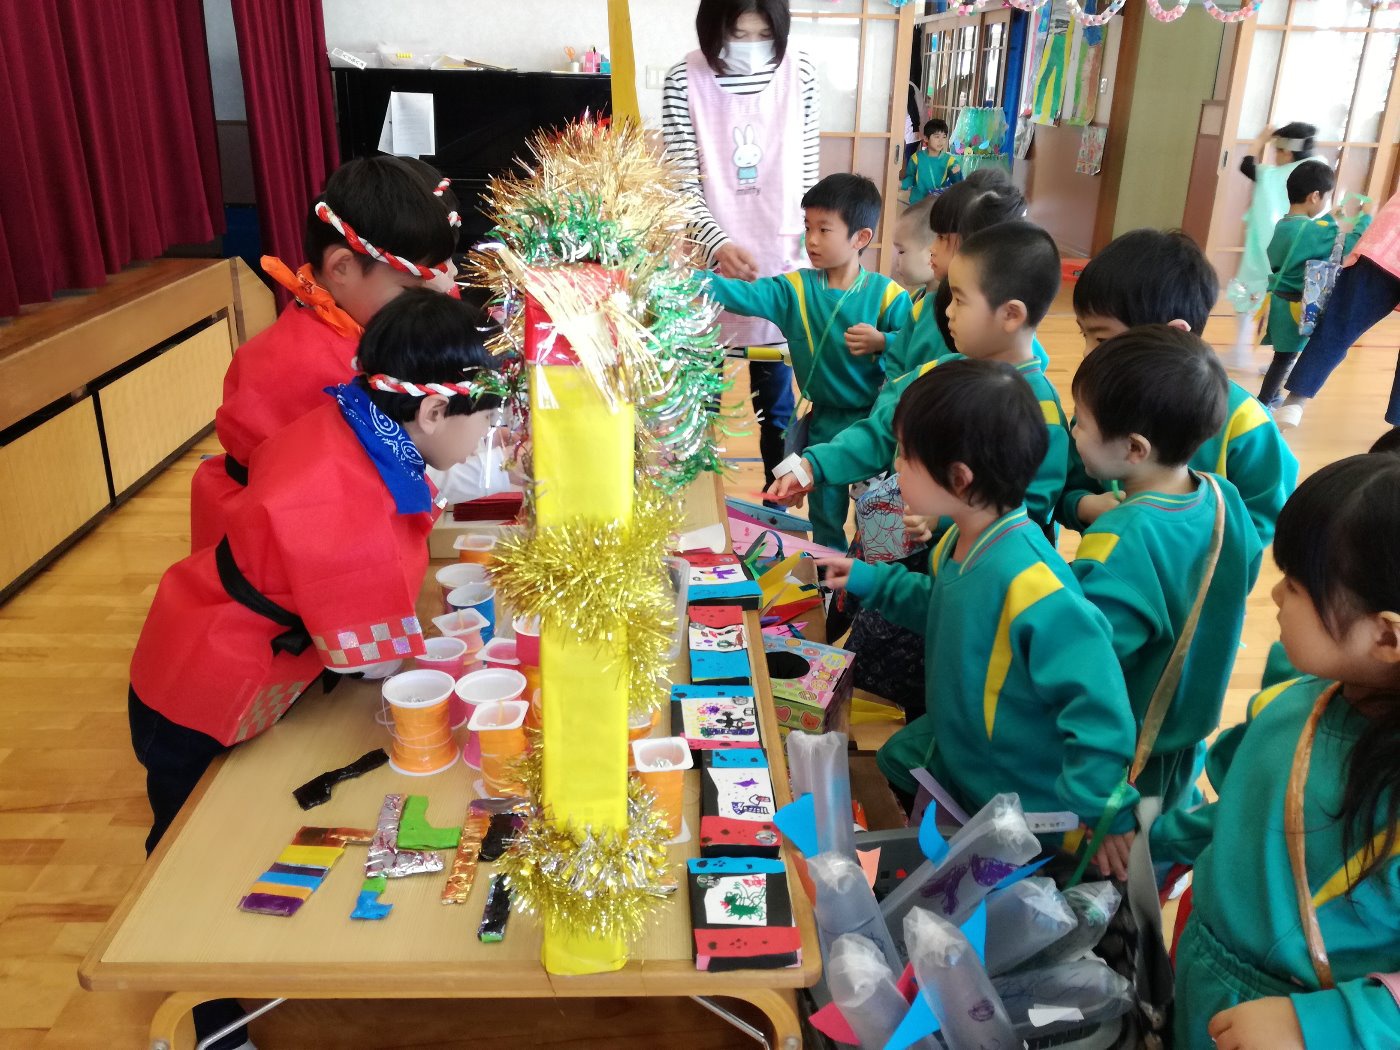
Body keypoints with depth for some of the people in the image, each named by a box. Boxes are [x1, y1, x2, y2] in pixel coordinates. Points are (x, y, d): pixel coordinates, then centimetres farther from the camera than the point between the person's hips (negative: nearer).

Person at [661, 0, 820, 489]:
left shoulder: (800, 71, -2)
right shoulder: (685, 79, -8)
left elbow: (809, 170, 4)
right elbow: (682, 184, -9)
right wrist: (718, 245, -24)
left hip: (781, 259, 1)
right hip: (710, 260, -1)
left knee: (775, 396, 10)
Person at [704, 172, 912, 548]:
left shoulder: (887, 294, -10)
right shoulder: (796, 289, -3)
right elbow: (745, 295, -15)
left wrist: (882, 343, -27)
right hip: (825, 422, 3)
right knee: (825, 514, 14)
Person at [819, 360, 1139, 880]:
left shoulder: (1029, 583, -37)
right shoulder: (959, 544, -8)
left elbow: (1098, 703, -34)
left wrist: (1105, 813, -28)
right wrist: (872, 581, 11)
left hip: (1018, 809, -8)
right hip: (945, 754, 8)